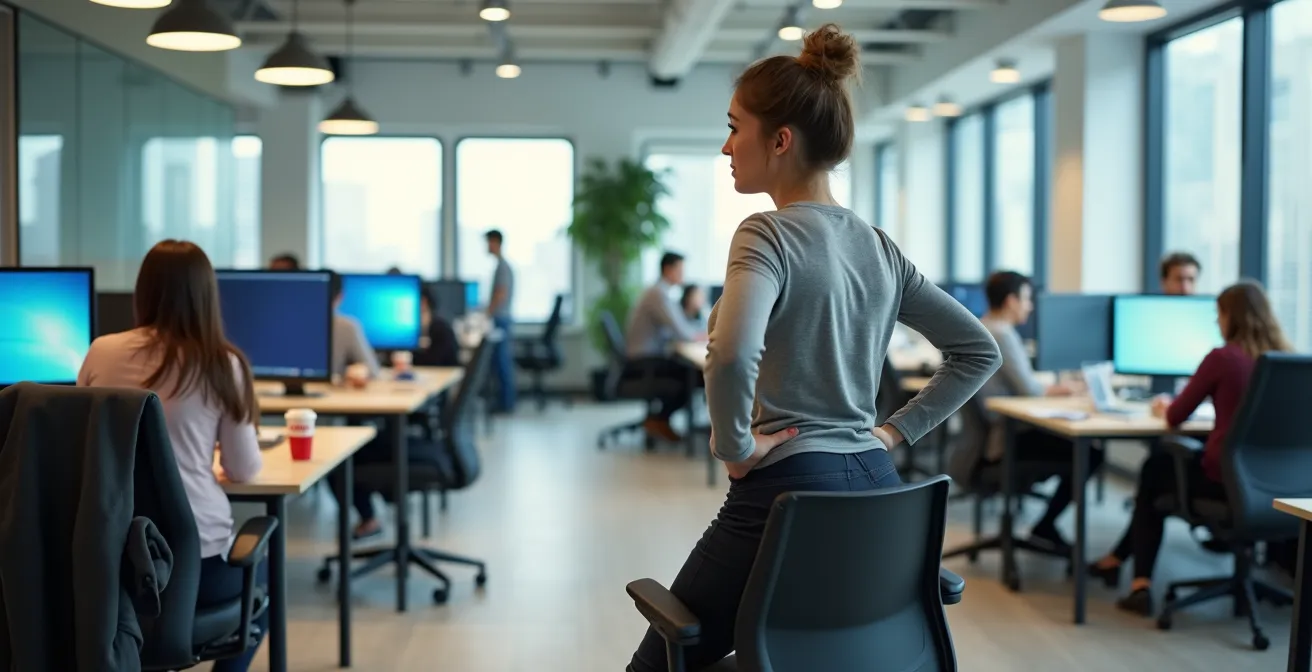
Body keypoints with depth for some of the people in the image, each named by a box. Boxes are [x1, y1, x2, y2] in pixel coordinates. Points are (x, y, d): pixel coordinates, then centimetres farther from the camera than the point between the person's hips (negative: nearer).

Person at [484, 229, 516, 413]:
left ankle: (505, 404, -3)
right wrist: (488, 310, 21)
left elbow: (501, 295, -21)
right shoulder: (502, 265, 15)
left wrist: (487, 314, -18)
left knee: (502, 363, -6)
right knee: (502, 362, 11)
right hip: (502, 319, 10)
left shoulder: (502, 266, -14)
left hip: (500, 320, -10)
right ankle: (506, 402, 14)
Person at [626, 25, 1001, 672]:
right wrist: (898, 429, 13)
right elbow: (979, 350, 17)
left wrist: (734, 445, -16)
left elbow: (731, 355, -32)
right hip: (875, 486, 8)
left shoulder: (768, 234, -13)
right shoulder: (880, 246, 10)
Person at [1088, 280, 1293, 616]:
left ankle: (1141, 582, 24)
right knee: (1162, 464, 27)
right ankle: (1118, 559, 37)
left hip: (1225, 479, -6)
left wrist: (1165, 408, 21)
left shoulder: (1222, 358, -11)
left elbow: (1176, 417, -2)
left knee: (1154, 472, 24)